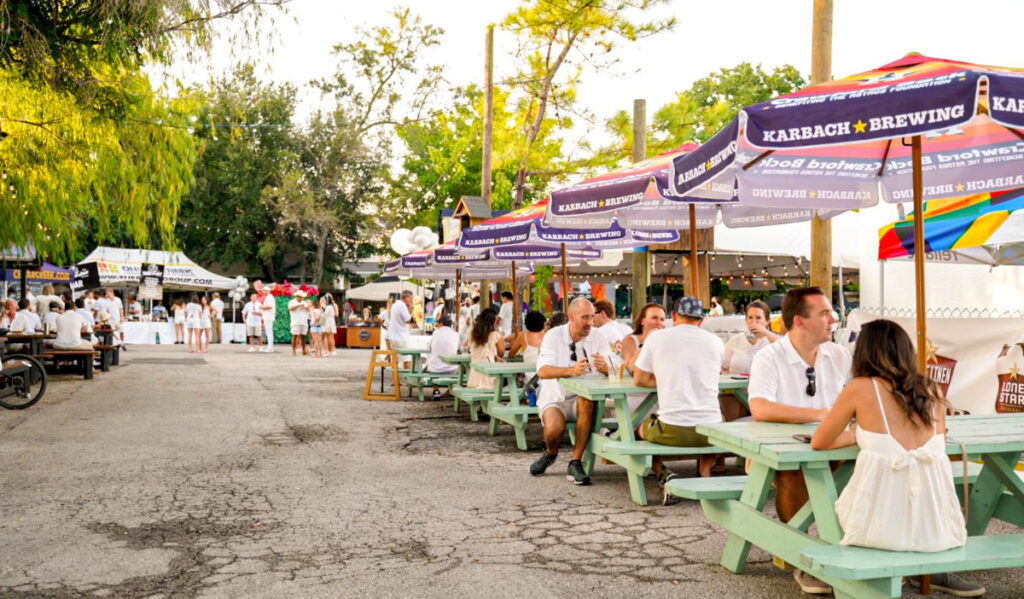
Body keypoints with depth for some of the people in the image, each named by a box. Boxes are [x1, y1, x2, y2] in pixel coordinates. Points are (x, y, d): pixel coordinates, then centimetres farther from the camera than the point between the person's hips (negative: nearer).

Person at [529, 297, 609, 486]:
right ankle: (550, 453, 9)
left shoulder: (597, 336, -1)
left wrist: (604, 367, -35)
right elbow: (542, 371, -23)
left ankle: (575, 463, -23)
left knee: (587, 400, -34)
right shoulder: (554, 336, -9)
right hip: (554, 398, -2)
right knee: (554, 428, -31)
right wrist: (571, 371, -41)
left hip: (581, 400, 2)